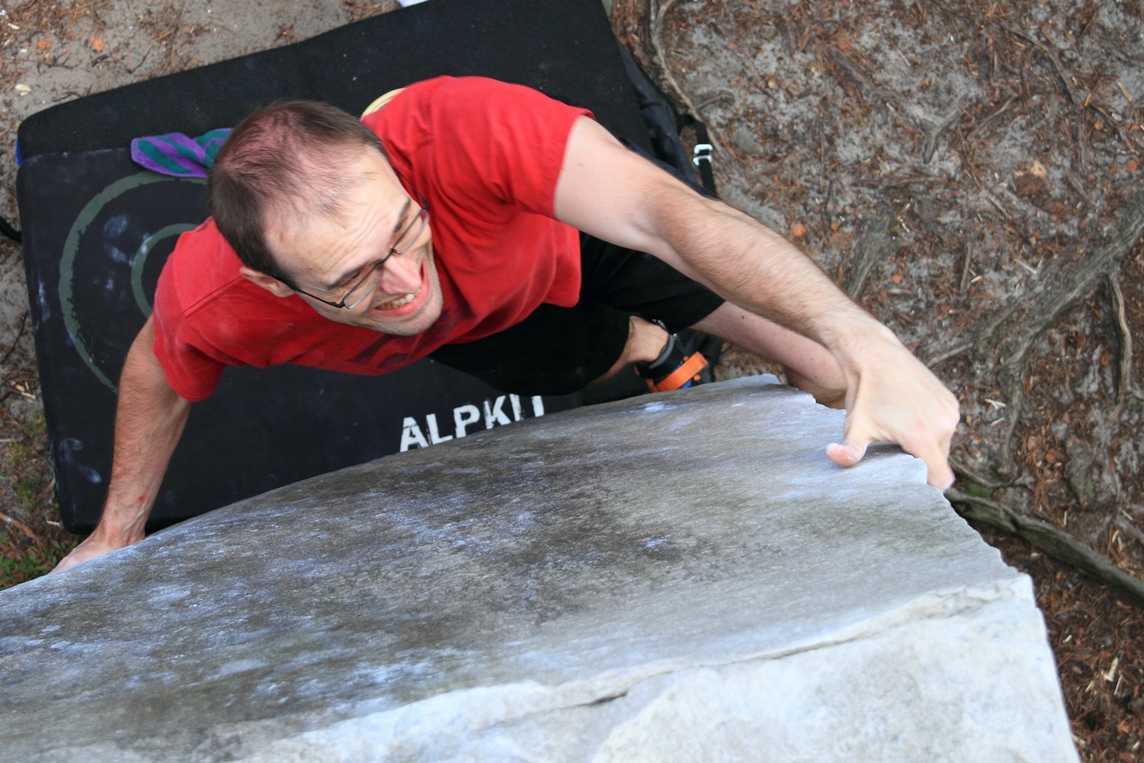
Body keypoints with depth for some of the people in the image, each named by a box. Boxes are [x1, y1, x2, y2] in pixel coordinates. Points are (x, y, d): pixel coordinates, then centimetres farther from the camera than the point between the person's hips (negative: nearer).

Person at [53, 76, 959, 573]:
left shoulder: (458, 127, -51)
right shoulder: (213, 302, -40)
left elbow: (667, 211, -60)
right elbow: (160, 372, -15)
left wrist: (865, 343, -71)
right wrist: (119, 531, -1)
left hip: (577, 225, -1)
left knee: (831, 373, 2)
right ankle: (642, 342, 49)